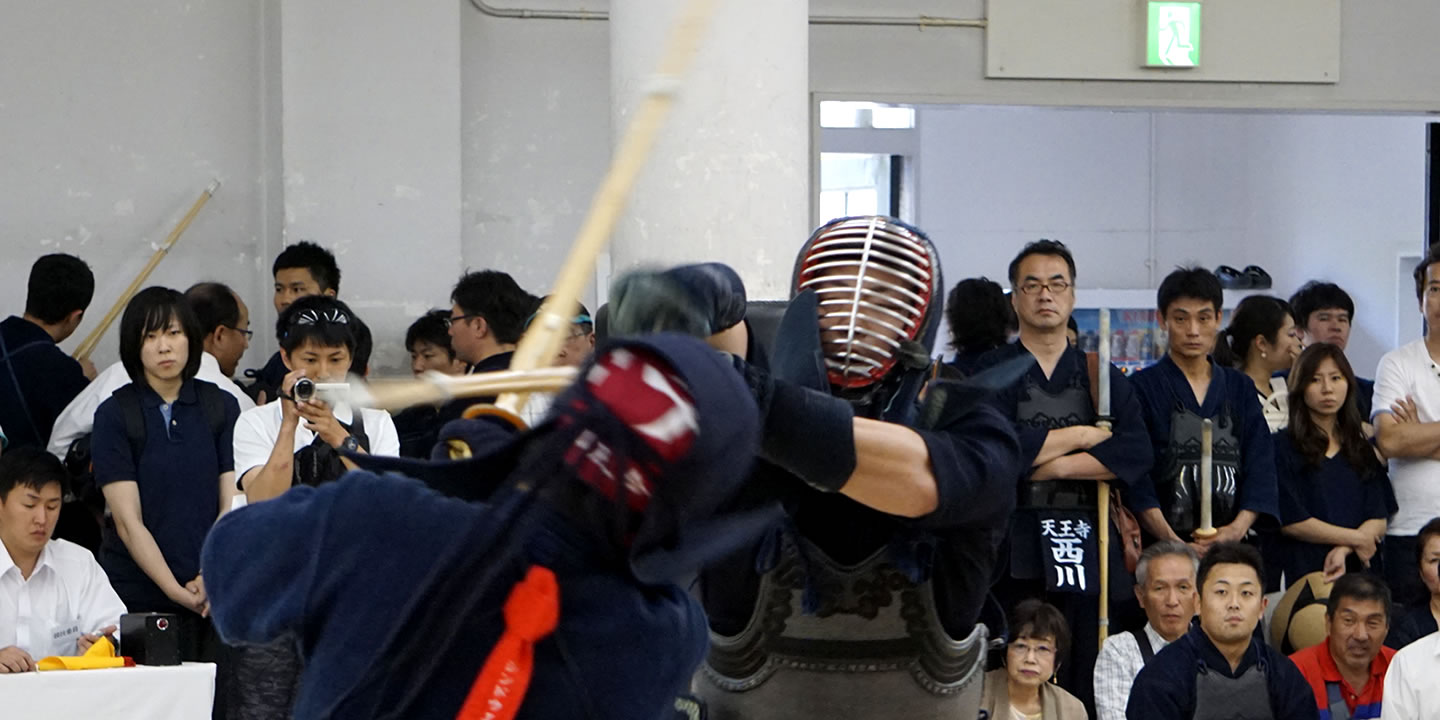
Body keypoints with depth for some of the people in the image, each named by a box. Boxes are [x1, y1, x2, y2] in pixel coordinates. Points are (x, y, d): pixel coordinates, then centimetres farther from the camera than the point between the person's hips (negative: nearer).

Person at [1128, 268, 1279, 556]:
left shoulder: (1240, 388, 15)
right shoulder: (1143, 387, 3)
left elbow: (1260, 465, 7)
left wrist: (1239, 527, -11)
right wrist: (1170, 540, -19)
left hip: (1232, 541, 3)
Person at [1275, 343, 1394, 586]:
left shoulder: (1362, 449, 18)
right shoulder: (1283, 446, 3)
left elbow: (1379, 521, 9)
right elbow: (1289, 521, -6)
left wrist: (1344, 550, -11)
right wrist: (1356, 539, -2)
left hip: (1360, 567, 4)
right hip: (1304, 569, -4)